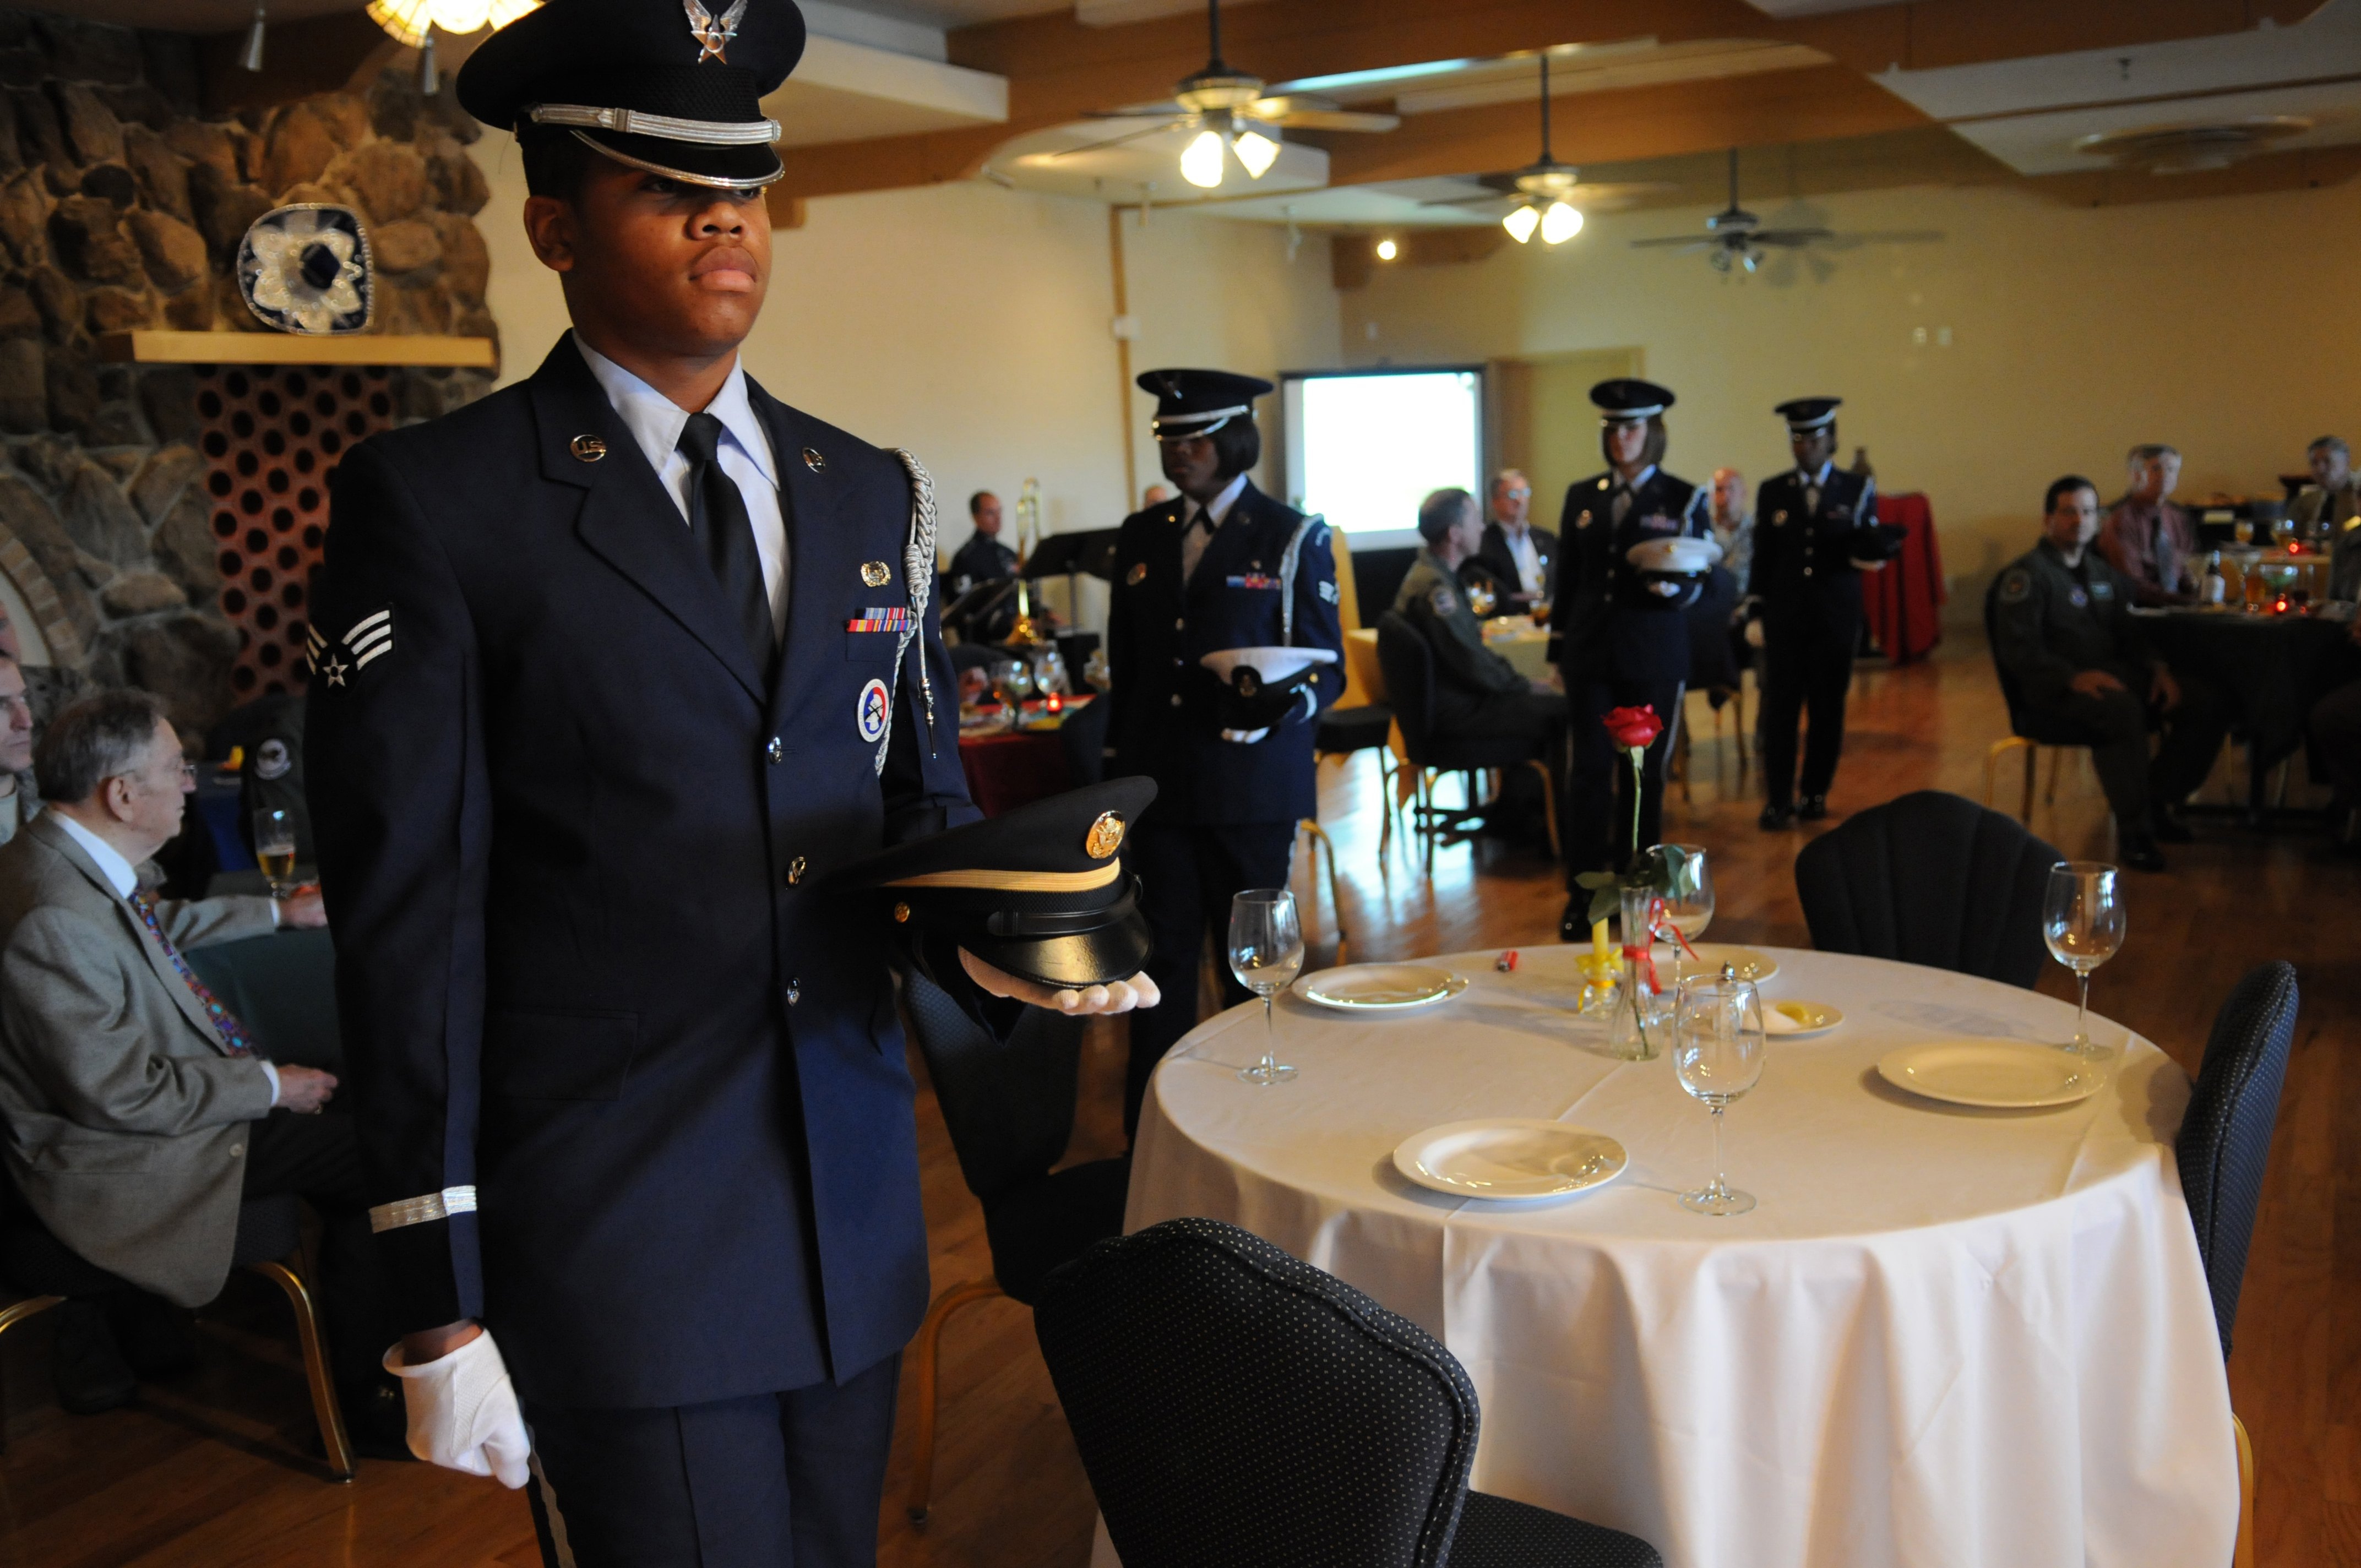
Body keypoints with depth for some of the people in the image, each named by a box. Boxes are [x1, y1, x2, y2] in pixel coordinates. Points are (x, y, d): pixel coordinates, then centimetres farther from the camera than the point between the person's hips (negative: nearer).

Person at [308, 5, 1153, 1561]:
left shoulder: (873, 493, 9)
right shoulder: (433, 504, -7)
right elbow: (408, 920, -9)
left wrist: (978, 933, -8)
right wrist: (439, 1302, -10)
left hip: (854, 1203, 5)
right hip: (613, 1245, -5)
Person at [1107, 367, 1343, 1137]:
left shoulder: (1293, 538, 1)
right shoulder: (1140, 536, 12)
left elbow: (1327, 667, -2)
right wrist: (1117, 769, 12)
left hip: (1252, 783, -3)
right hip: (1157, 783, 3)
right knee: (1162, 958, 6)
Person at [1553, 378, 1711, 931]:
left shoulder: (1684, 499, 1)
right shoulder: (1582, 497, 10)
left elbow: (1695, 585, -2)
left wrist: (1672, 587, -24)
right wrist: (1561, 637, 11)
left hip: (1654, 657, -2)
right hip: (1590, 654, 2)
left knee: (1644, 775, 6)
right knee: (1589, 771, -2)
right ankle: (1581, 896, 2)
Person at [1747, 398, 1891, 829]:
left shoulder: (1858, 490, 4)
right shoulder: (1772, 491, 7)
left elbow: (1870, 554, 0)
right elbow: (1762, 556, 9)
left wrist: (1871, 547, -23)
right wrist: (1757, 609, 5)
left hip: (1837, 619, 0)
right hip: (1784, 618, 0)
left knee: (1828, 710, 6)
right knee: (1780, 709, -2)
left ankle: (1816, 792, 18)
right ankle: (1778, 798, 4)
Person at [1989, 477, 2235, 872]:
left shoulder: (2100, 570, 20)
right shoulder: (2028, 574, -5)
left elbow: (2126, 630, 23)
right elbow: (2017, 649, -15)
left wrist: (2157, 668, 3)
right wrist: (2075, 678, -28)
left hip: (2110, 673, 8)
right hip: (2053, 688, -8)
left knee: (2208, 702, -9)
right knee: (2123, 709, -38)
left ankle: (2155, 800, 3)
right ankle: (2133, 832, -26)